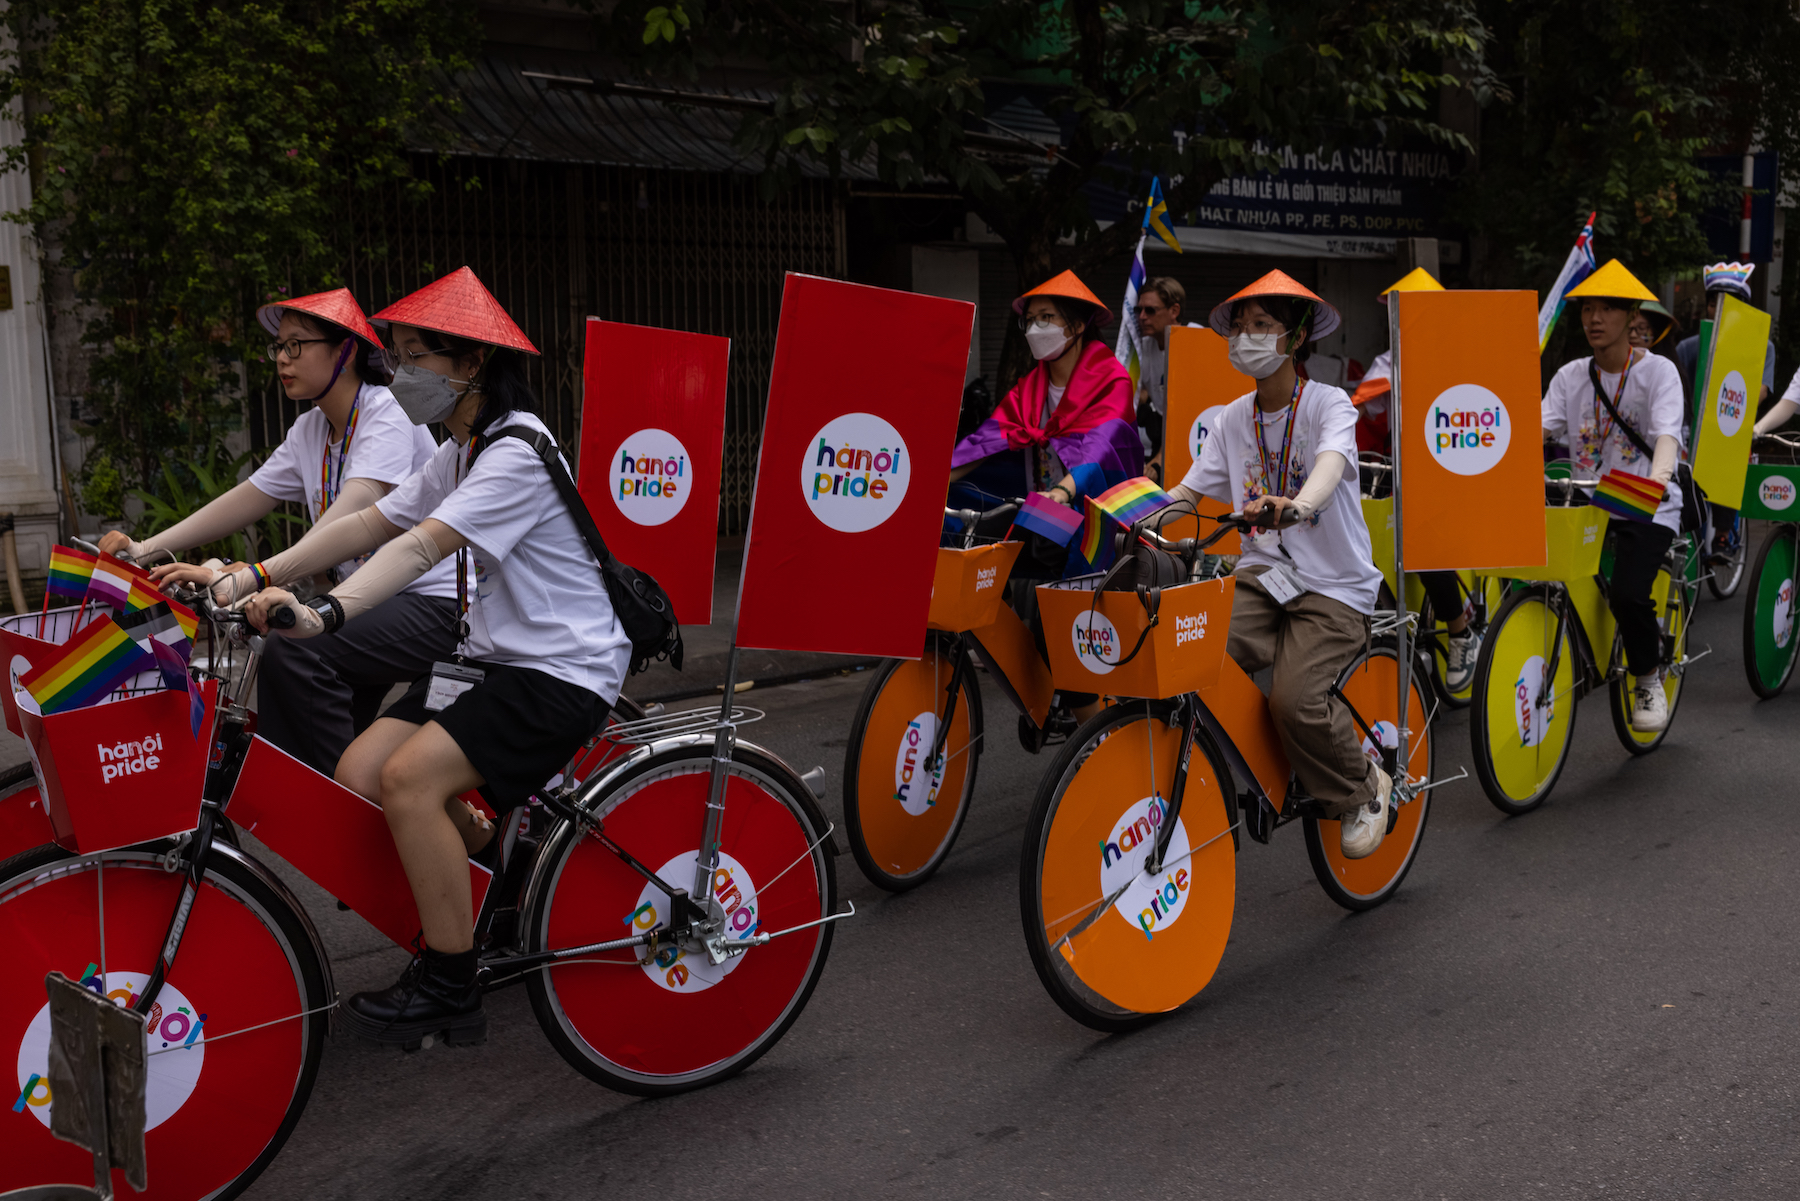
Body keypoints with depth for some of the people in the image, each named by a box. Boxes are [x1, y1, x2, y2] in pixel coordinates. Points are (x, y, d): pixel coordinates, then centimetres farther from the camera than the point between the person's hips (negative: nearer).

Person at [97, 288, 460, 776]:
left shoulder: (388, 413, -17)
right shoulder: (310, 430, 11)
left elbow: (352, 520, -32)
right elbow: (245, 499, 11)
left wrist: (242, 580, -44)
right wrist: (145, 549, -2)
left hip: (432, 600, -9)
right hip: (370, 600, 9)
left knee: (294, 652, -26)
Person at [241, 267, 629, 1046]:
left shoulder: (519, 453, -17)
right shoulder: (462, 454, 16)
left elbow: (421, 547, -31)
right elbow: (371, 524, 11)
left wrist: (325, 614, -42)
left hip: (564, 669, -9)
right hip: (497, 658, 9)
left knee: (409, 777, -26)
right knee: (357, 775, -7)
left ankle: (449, 989, -13)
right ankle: (495, 864, 17)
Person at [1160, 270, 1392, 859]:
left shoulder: (1328, 404, -7)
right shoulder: (1235, 418, 10)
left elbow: (1331, 463, -29)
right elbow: (1189, 491, 9)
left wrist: (1297, 506, -51)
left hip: (1333, 587, -4)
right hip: (1262, 573, 5)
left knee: (1295, 697, -25)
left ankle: (1364, 790, 6)